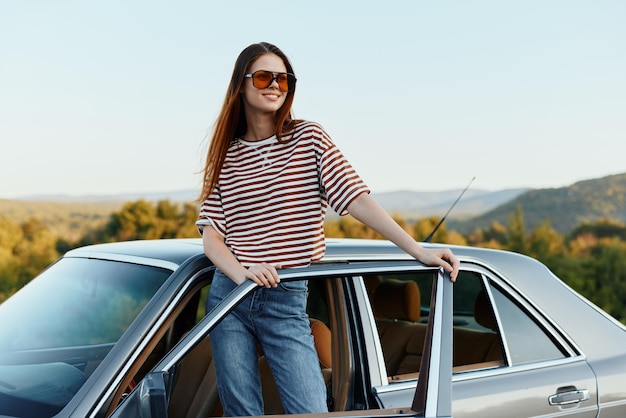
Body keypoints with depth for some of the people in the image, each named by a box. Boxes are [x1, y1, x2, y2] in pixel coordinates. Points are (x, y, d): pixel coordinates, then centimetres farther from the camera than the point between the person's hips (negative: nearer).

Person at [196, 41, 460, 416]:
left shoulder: (309, 138, 1)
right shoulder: (227, 155, 7)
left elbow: (357, 199, -7)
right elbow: (211, 235, 2)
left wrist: (419, 251, -16)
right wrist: (243, 274, -19)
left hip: (287, 302, -2)